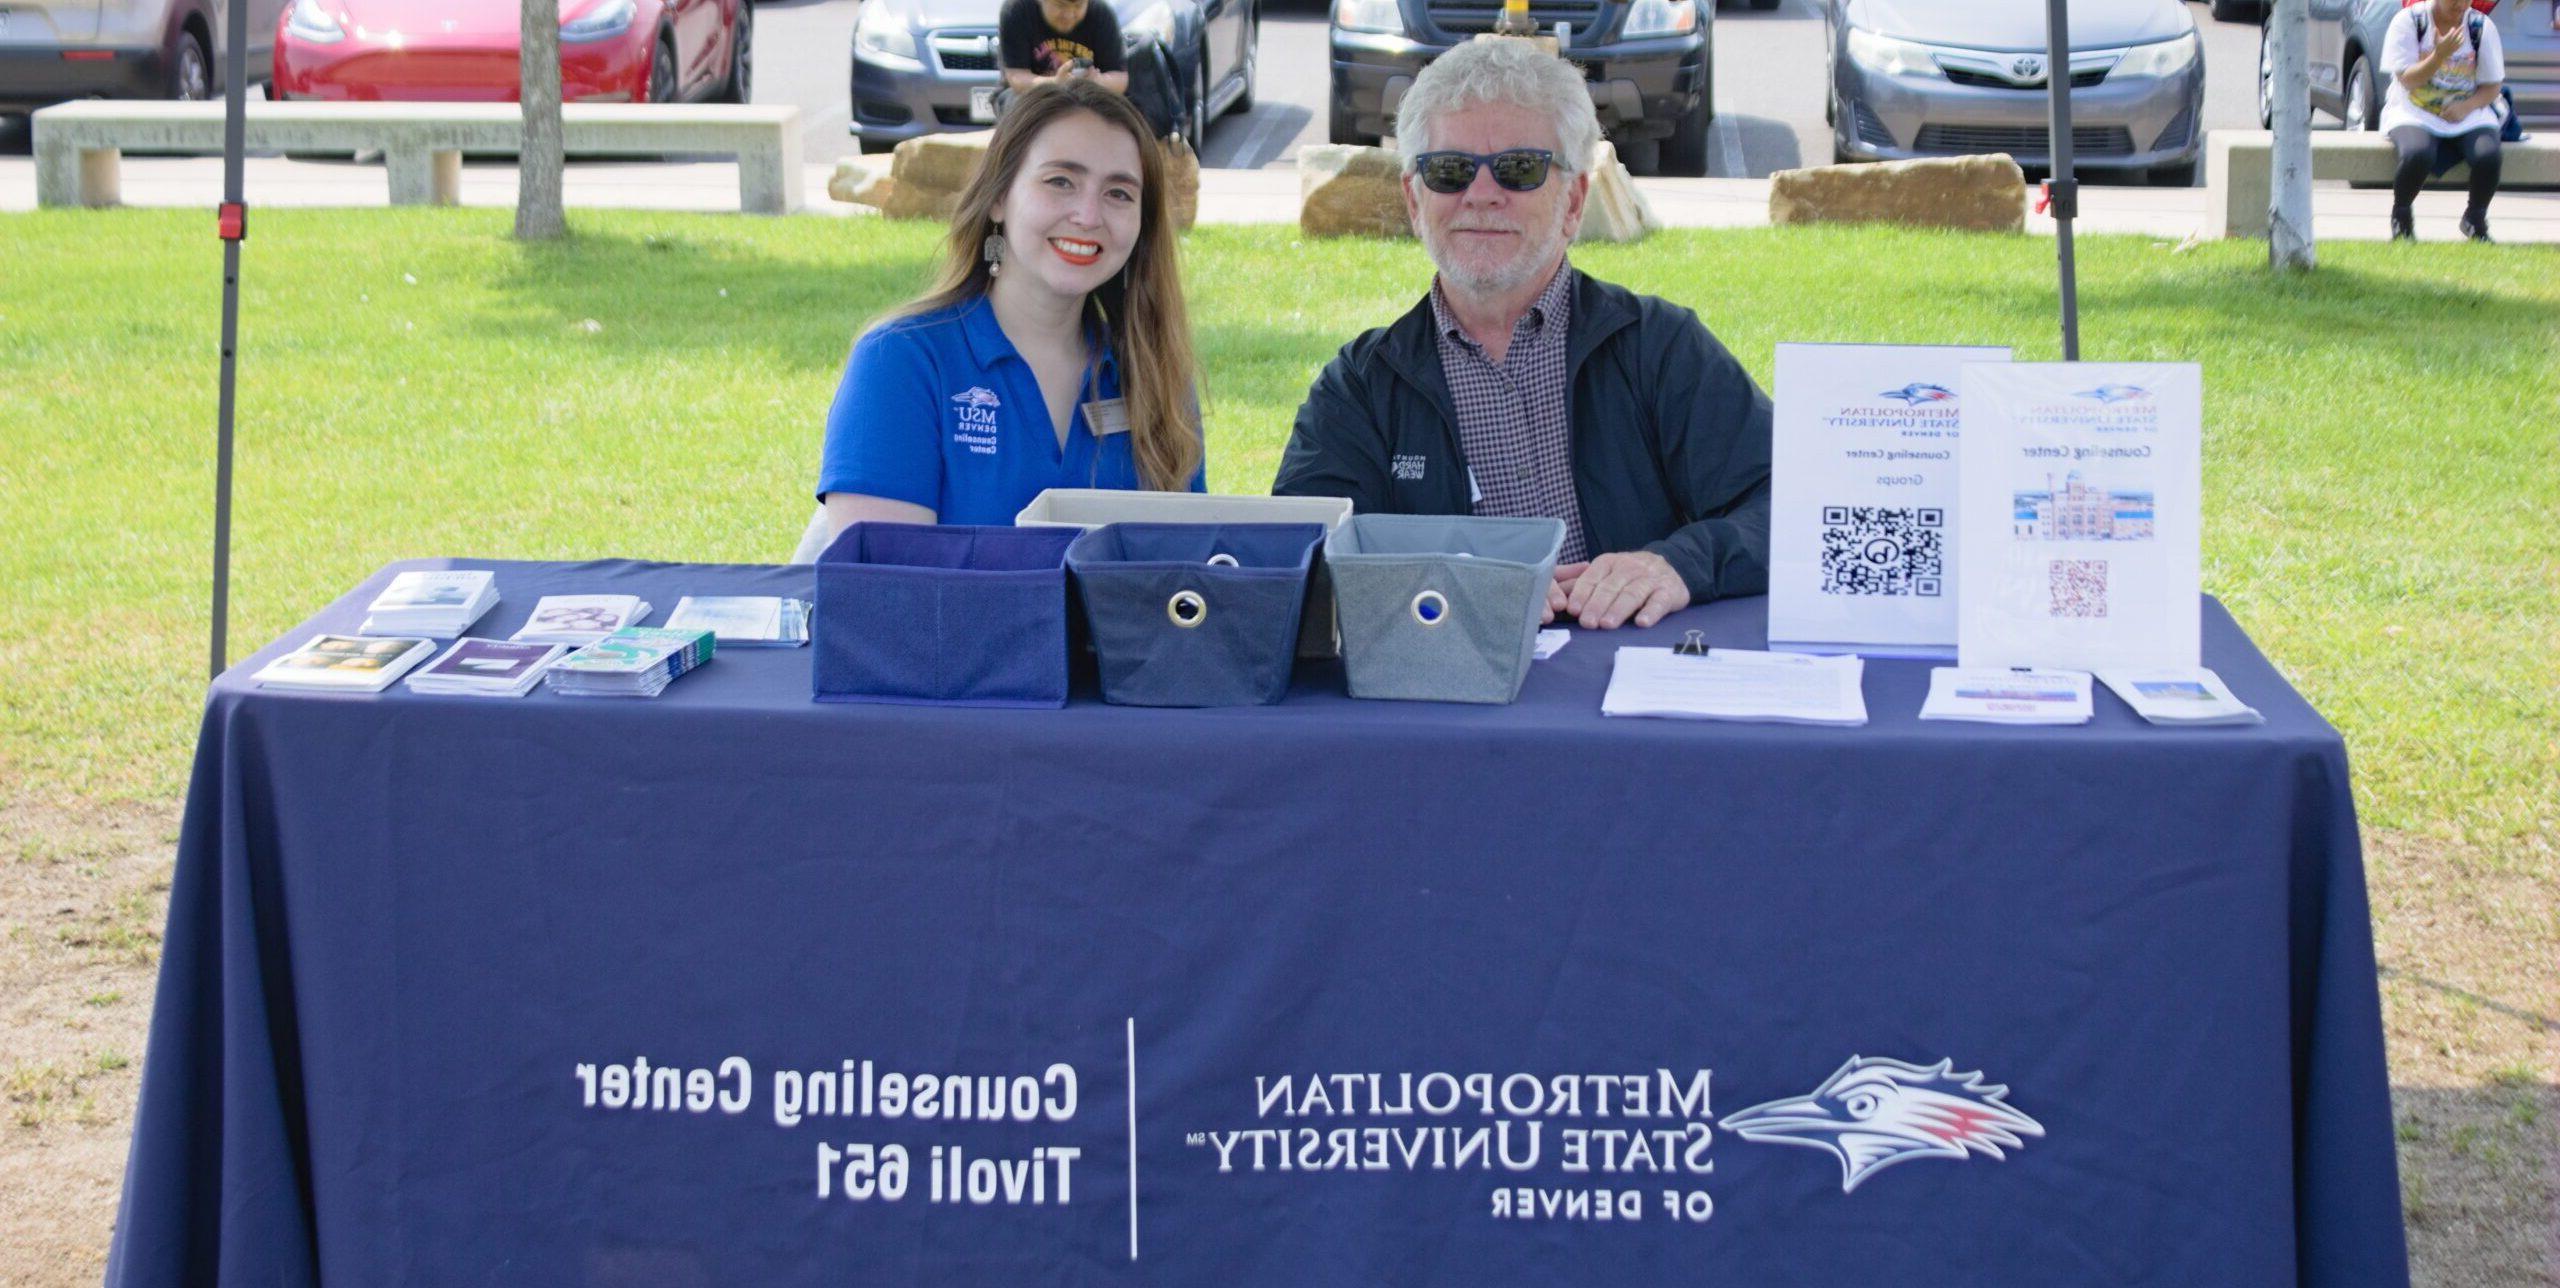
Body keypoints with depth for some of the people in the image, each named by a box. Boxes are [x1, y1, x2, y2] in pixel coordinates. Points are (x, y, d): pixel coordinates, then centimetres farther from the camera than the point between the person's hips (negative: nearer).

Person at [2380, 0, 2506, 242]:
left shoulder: (2482, 27, 1)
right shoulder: (2408, 21, -6)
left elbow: (2491, 86, 4)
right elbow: (2408, 80, -11)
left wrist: (2466, 106, -16)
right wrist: (2440, 55, -27)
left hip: (2467, 112, 2)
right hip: (2414, 111, -2)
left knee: (2487, 156, -29)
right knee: (2417, 154, -36)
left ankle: (2476, 218, 1)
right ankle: (2401, 217, -6)